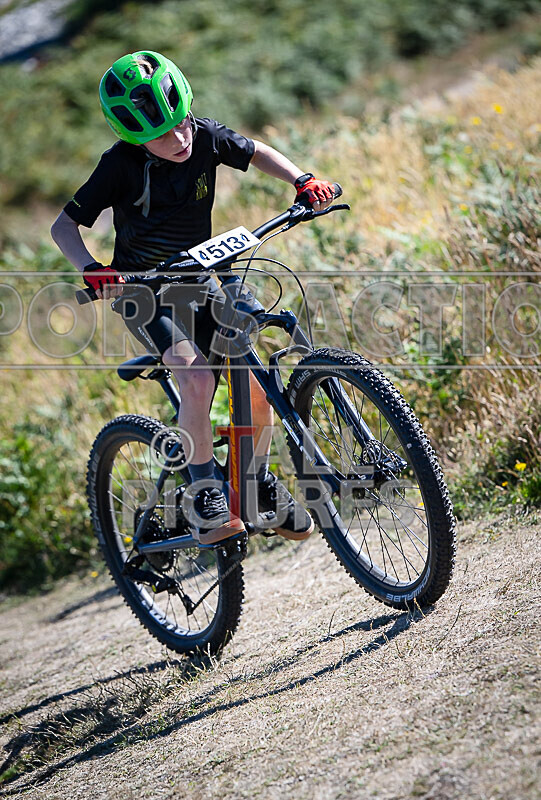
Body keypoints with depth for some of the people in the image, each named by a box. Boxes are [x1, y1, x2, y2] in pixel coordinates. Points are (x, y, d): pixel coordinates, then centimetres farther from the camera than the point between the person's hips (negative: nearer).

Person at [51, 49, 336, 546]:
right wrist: (92, 271, -33)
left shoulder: (206, 137, -12)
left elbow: (257, 153, 8)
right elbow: (64, 226, -15)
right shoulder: (121, 165, -21)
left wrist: (303, 181, -9)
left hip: (198, 283, 4)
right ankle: (206, 493, -13)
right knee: (198, 379, -29)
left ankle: (259, 479, 21)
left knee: (256, 387, -6)